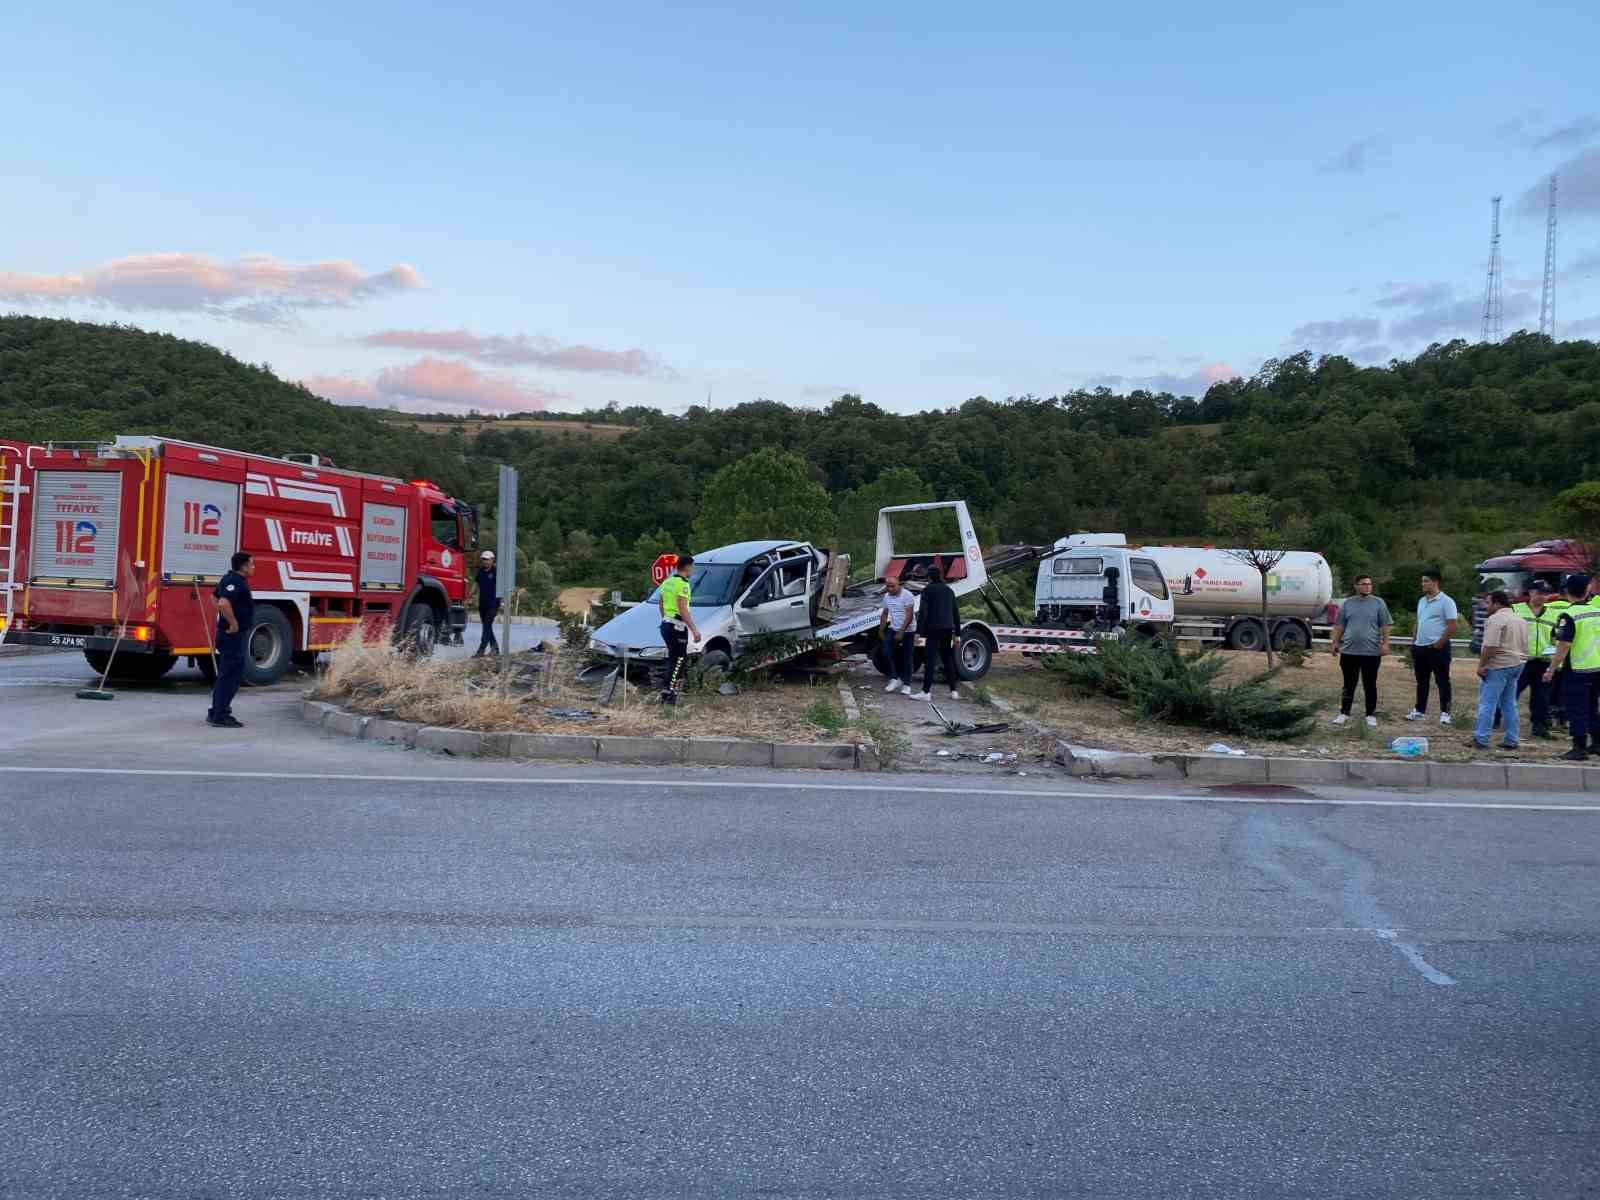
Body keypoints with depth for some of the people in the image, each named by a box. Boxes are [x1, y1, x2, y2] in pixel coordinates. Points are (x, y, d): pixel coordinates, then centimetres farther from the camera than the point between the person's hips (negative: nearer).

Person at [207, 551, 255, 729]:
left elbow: (216, 596, 30)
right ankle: (220, 716, -5)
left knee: (225, 674, 17)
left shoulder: (229, 578, 13)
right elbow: (223, 603, -35)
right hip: (234, 634, -11)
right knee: (230, 675, -7)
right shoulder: (237, 582, -19)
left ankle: (216, 713, 23)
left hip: (229, 634, 11)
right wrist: (233, 623, -25)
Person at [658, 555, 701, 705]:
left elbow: (661, 605, 21)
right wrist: (694, 629, -22)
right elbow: (683, 610, -22)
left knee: (676, 658, 18)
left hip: (666, 624, 9)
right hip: (677, 627, -9)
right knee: (678, 660, -4)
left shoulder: (667, 582, 13)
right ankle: (668, 694, -4)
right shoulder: (683, 584, -16)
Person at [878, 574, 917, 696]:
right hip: (893, 630, 6)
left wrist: (901, 632, -24)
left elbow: (909, 616, -20)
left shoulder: (907, 596, -16)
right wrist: (881, 630, 11)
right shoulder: (887, 596, 5)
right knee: (888, 652, -11)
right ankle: (895, 678, -2)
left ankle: (906, 684, 7)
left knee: (906, 657, -1)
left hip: (907, 631, -5)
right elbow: (884, 614, 15)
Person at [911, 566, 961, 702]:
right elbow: (956, 613, 16)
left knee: (929, 660, -7)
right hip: (948, 629, 6)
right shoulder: (949, 590, 15)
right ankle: (954, 691, 16)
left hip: (934, 629, -6)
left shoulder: (928, 590, -4)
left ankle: (926, 692, -12)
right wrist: (957, 633, 20)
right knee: (948, 660, 14)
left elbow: (922, 612, -11)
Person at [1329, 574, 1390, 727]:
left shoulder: (1378, 603, 2)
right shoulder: (1347, 604, 8)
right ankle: (1344, 713, 15)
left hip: (1371, 652, -2)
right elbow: (1339, 626, 11)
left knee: (1370, 685, 5)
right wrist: (1336, 642, 5)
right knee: (1349, 684, 8)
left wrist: (1385, 643, -9)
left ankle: (1371, 715, 14)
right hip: (1349, 651, 2)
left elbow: (1384, 626, 0)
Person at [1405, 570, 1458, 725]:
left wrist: (1439, 643, -17)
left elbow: (1452, 626, -13)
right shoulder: (1422, 601, 14)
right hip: (1420, 647, 8)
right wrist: (1414, 643, 14)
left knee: (1442, 681, -1)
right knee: (1421, 681, 13)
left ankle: (1444, 713, 3)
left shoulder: (1446, 602, -9)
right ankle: (1419, 711, 20)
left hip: (1437, 648, -8)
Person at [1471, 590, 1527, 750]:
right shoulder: (1521, 620, 16)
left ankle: (1480, 739, -6)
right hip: (1518, 664, 9)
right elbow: (1525, 646, 21)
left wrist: (1481, 665, -16)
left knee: (1487, 703, -6)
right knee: (1509, 704, 14)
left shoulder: (1495, 619, -14)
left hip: (1499, 666, -9)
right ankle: (1511, 740, 15)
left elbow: (1490, 646, -22)